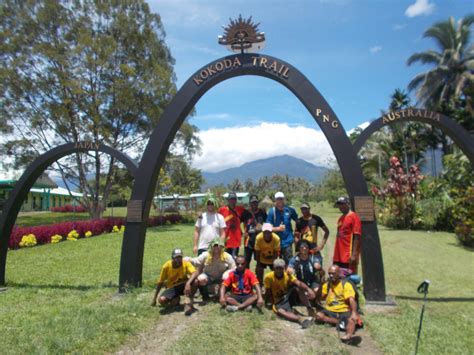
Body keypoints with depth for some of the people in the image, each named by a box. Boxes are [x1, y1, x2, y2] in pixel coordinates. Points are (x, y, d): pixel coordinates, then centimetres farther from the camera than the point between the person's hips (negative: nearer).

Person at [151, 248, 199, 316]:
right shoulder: (167, 266, -15)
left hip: (183, 286, -1)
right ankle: (175, 299, 2)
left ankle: (188, 302, -24)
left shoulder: (186, 263, -17)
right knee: (161, 300, -28)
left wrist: (188, 283, -52)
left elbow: (195, 273, -34)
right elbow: (160, 282, -5)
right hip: (172, 288, 1)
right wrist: (154, 298, -3)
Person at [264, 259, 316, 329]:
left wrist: (308, 289, -44)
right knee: (280, 311, -39)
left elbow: (298, 283, -26)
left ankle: (310, 309, -28)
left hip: (289, 296, 2)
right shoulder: (269, 277, -10)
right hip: (279, 301, -2)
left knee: (297, 288, -28)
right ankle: (300, 319, -59)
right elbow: (268, 292, -1)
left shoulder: (288, 275, -8)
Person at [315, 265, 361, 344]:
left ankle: (349, 335, -60)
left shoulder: (346, 285, -3)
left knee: (351, 319, -35)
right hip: (330, 311, 4)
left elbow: (351, 300, -18)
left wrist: (354, 313, -37)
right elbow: (318, 299, 5)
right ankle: (341, 322, -21)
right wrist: (321, 286, -8)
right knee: (318, 315, -25)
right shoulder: (326, 285, 9)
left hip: (344, 311, -3)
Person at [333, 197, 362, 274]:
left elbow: (357, 237, -14)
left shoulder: (354, 217, -8)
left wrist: (354, 254, -19)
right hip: (338, 256, 8)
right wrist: (335, 255, 17)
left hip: (349, 256, -8)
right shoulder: (341, 218, 16)